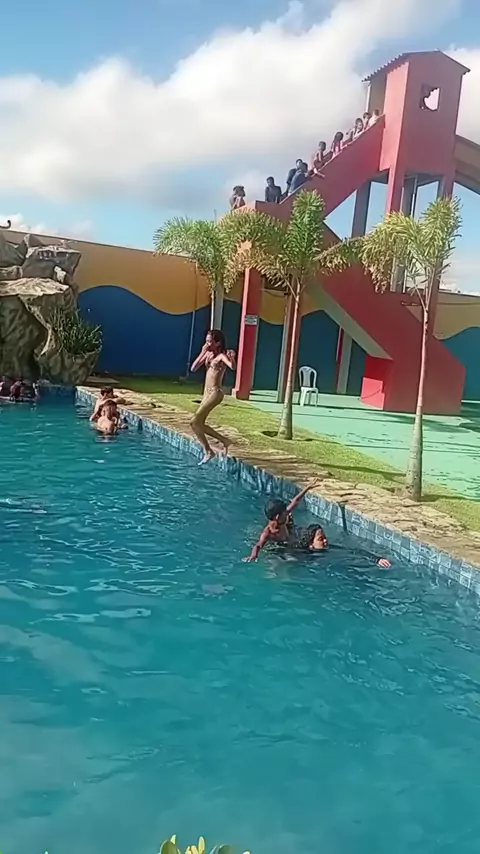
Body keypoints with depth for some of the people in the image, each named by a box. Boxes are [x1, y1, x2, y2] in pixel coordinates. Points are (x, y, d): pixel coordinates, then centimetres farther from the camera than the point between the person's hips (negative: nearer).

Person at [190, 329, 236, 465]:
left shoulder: (222, 355, -11)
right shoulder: (208, 354, 12)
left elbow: (232, 367, -31)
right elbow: (193, 369, 7)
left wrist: (232, 357, -49)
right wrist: (203, 353, 1)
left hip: (215, 393, -9)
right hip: (207, 392, 9)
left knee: (194, 422, -14)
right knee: (199, 424, 10)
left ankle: (208, 452, -4)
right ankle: (224, 440, 24)